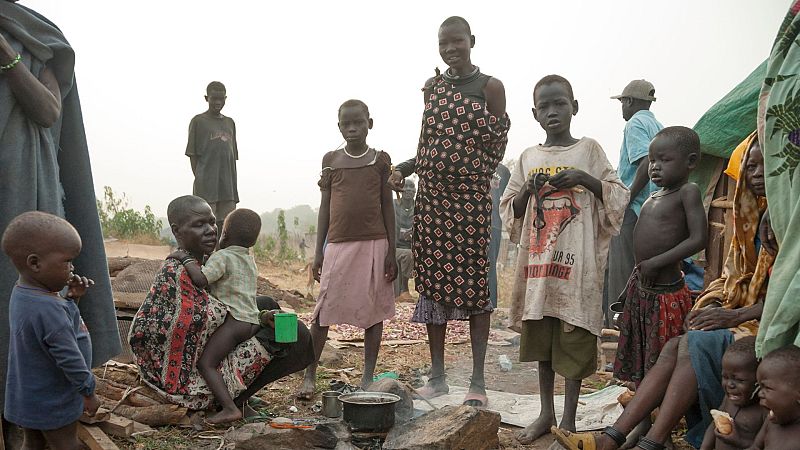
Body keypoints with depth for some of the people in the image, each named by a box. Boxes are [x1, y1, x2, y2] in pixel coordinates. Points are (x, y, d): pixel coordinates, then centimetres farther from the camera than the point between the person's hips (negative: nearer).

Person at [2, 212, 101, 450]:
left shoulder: (23, 294, -3)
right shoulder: (48, 308, -32)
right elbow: (70, 359, -27)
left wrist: (71, 298, -3)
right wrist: (88, 392, -14)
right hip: (53, 403, -9)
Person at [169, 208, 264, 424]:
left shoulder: (221, 256, -6)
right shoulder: (251, 261, 19)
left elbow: (200, 280, -21)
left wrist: (185, 258, -9)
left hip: (234, 321, -9)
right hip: (253, 321, 9)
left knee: (205, 363, -9)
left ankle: (229, 408, -19)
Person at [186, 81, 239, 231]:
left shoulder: (230, 123, 17)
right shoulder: (198, 121, 2)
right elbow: (192, 154, 0)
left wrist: (234, 183, 10)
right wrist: (199, 179, -9)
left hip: (228, 185, 5)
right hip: (206, 184, -5)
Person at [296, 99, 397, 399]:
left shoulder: (380, 160, 5)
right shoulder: (331, 160, 9)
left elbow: (387, 206, 5)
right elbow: (325, 206, 10)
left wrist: (391, 251, -1)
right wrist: (318, 252, 5)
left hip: (374, 244, -1)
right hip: (338, 244, 1)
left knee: (373, 311, 4)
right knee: (323, 312, -1)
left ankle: (368, 378, 15)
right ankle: (309, 377, 10)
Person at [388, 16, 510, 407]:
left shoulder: (490, 86, -1)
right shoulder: (432, 87, 13)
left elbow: (498, 146, -2)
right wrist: (404, 169, 3)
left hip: (471, 198, -4)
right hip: (431, 197, 5)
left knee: (475, 284, 0)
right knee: (432, 282, 7)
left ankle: (478, 382, 12)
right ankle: (437, 377, 20)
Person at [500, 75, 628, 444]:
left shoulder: (589, 150, 3)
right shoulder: (527, 158, 10)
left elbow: (619, 196, 2)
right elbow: (509, 211, 13)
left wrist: (584, 179, -12)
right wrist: (527, 191, -6)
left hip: (577, 262, -3)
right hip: (538, 260, 3)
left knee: (574, 340, 0)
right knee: (540, 339, 11)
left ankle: (569, 421, 13)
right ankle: (546, 413, 25)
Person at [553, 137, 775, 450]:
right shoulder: (752, 214, 17)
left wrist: (736, 315, -20)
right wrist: (712, 306, -2)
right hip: (741, 313, 6)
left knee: (696, 343, -28)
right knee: (674, 347, -17)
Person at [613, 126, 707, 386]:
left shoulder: (688, 192, -11)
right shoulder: (653, 197, 12)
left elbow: (699, 238, -20)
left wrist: (656, 263, -20)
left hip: (666, 293, -8)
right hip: (640, 287, 8)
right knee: (639, 359, 18)